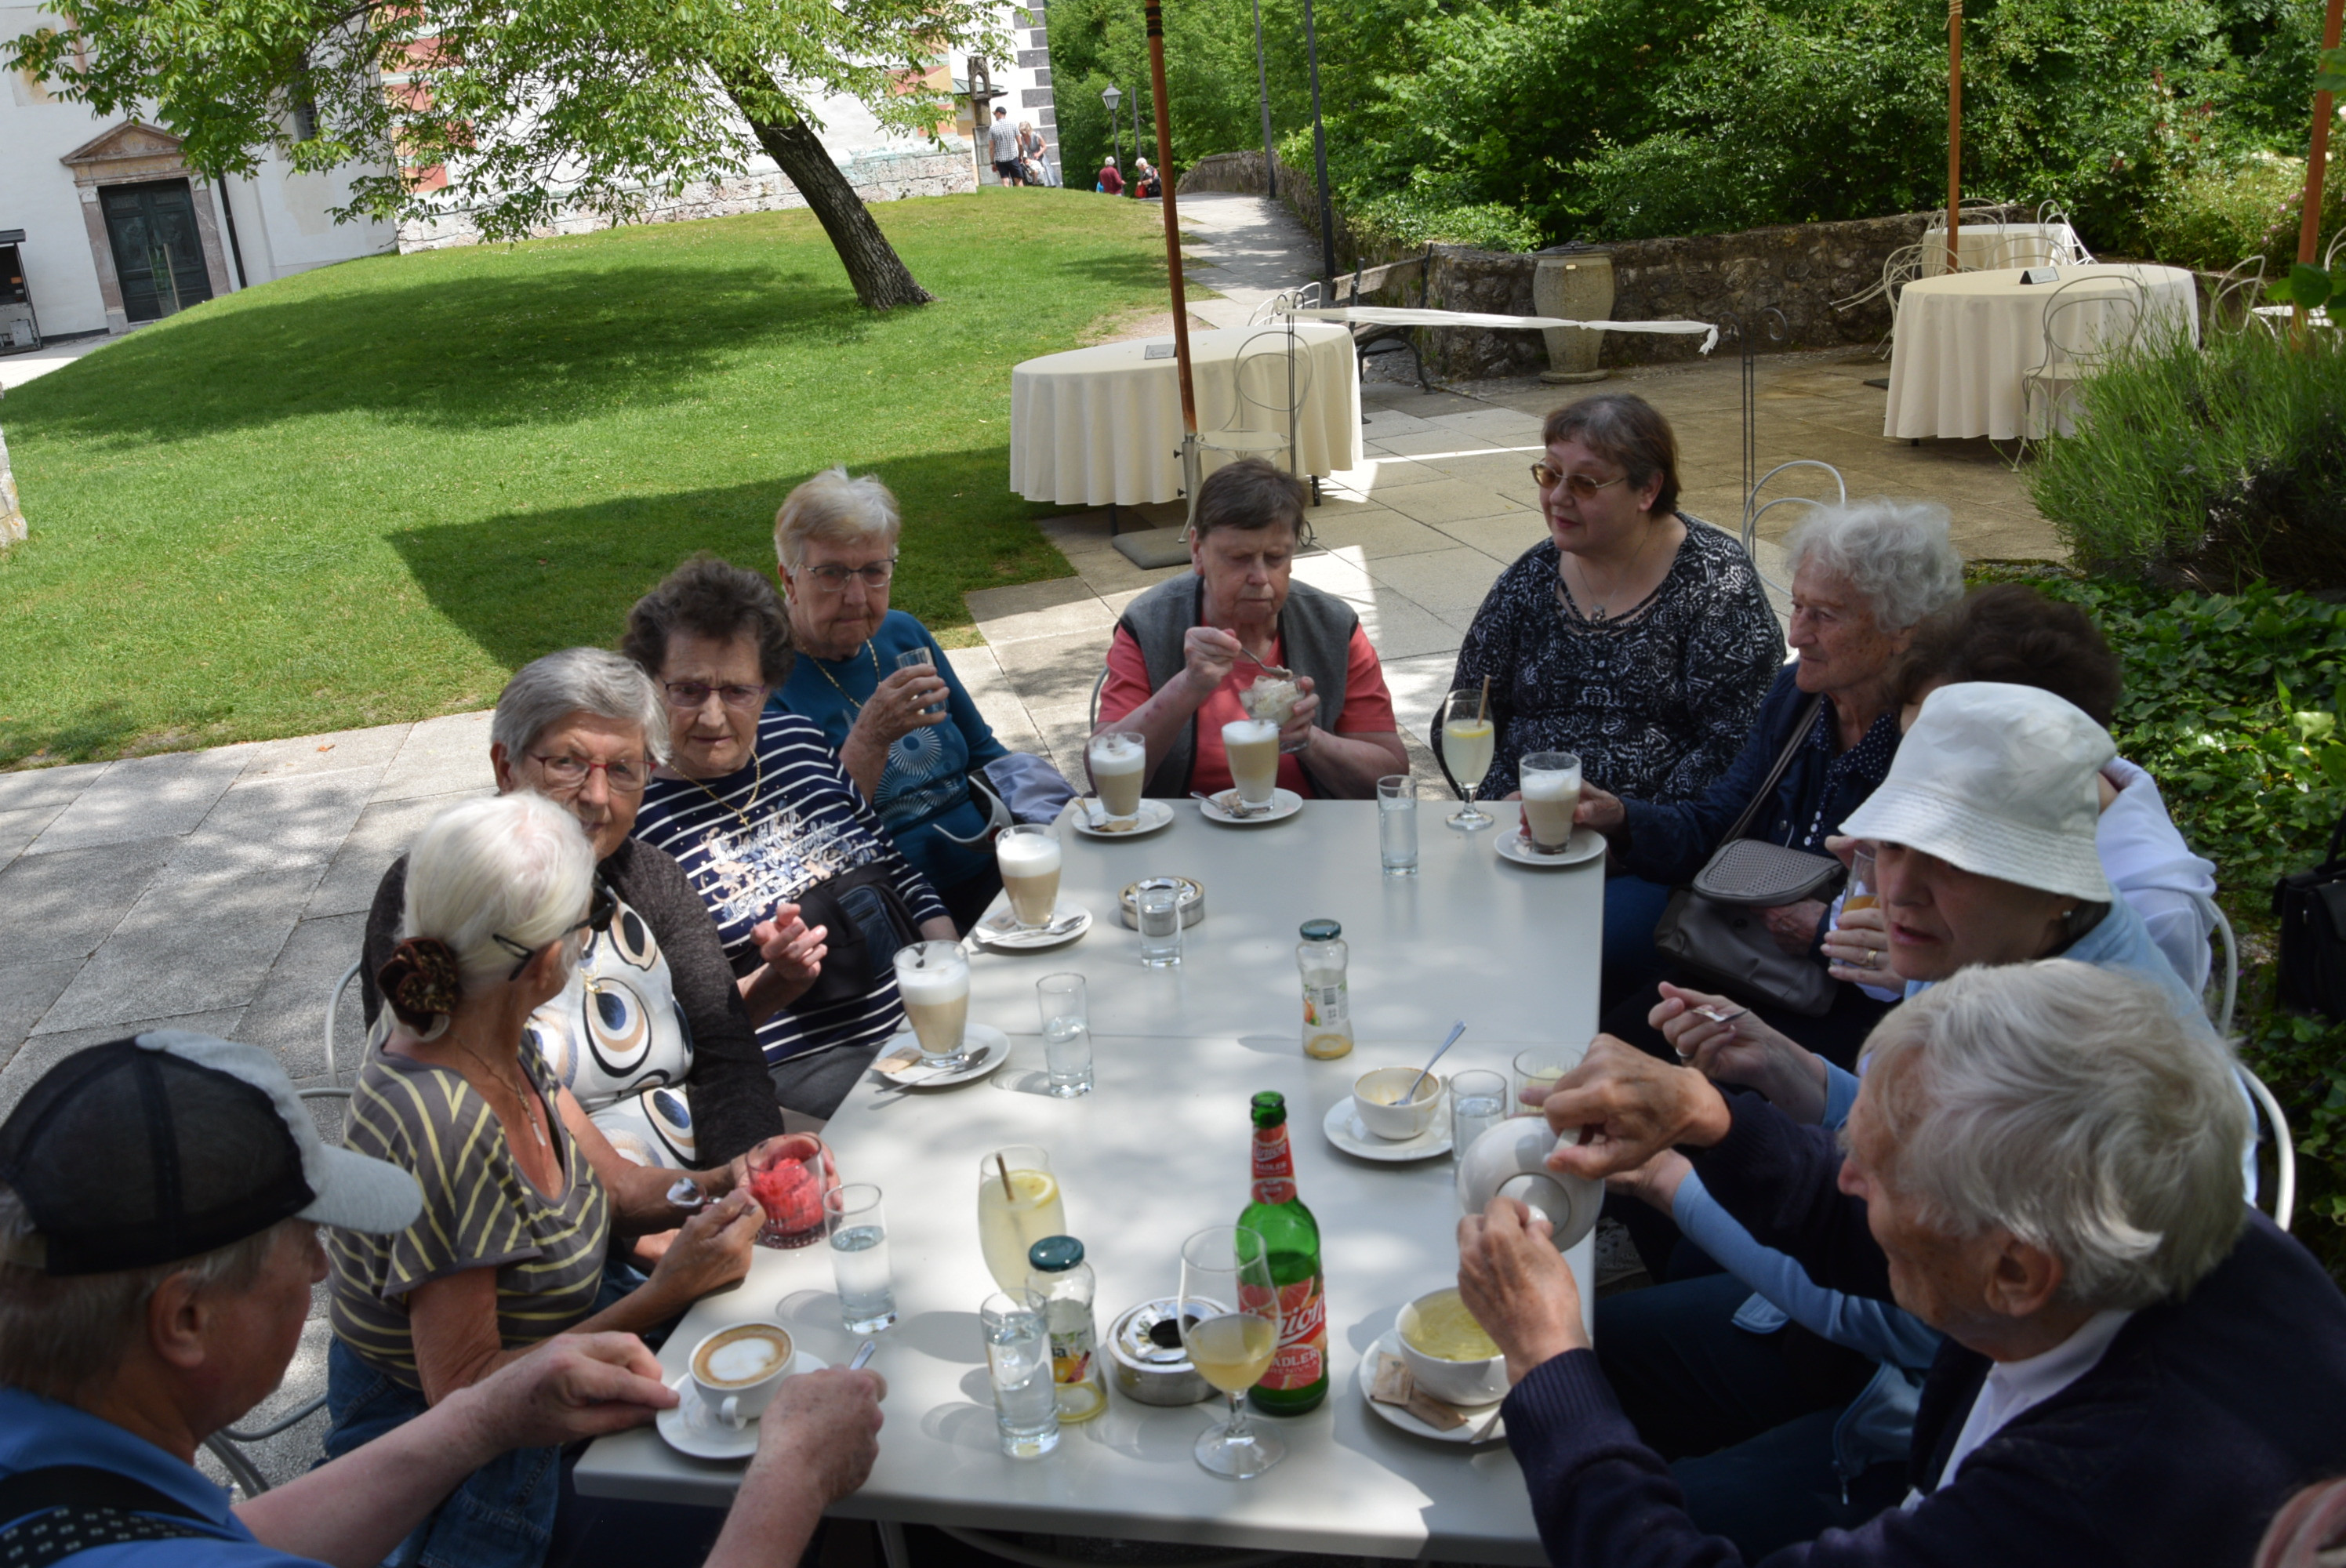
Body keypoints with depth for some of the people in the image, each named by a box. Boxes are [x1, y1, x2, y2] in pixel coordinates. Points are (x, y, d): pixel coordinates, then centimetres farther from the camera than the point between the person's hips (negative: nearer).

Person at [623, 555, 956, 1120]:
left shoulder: (797, 738, 9)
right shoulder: (635, 819, -10)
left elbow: (890, 861, 20)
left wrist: (948, 954, 5)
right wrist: (773, 981, -25)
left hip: (923, 1014, 7)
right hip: (801, 1066, -7)